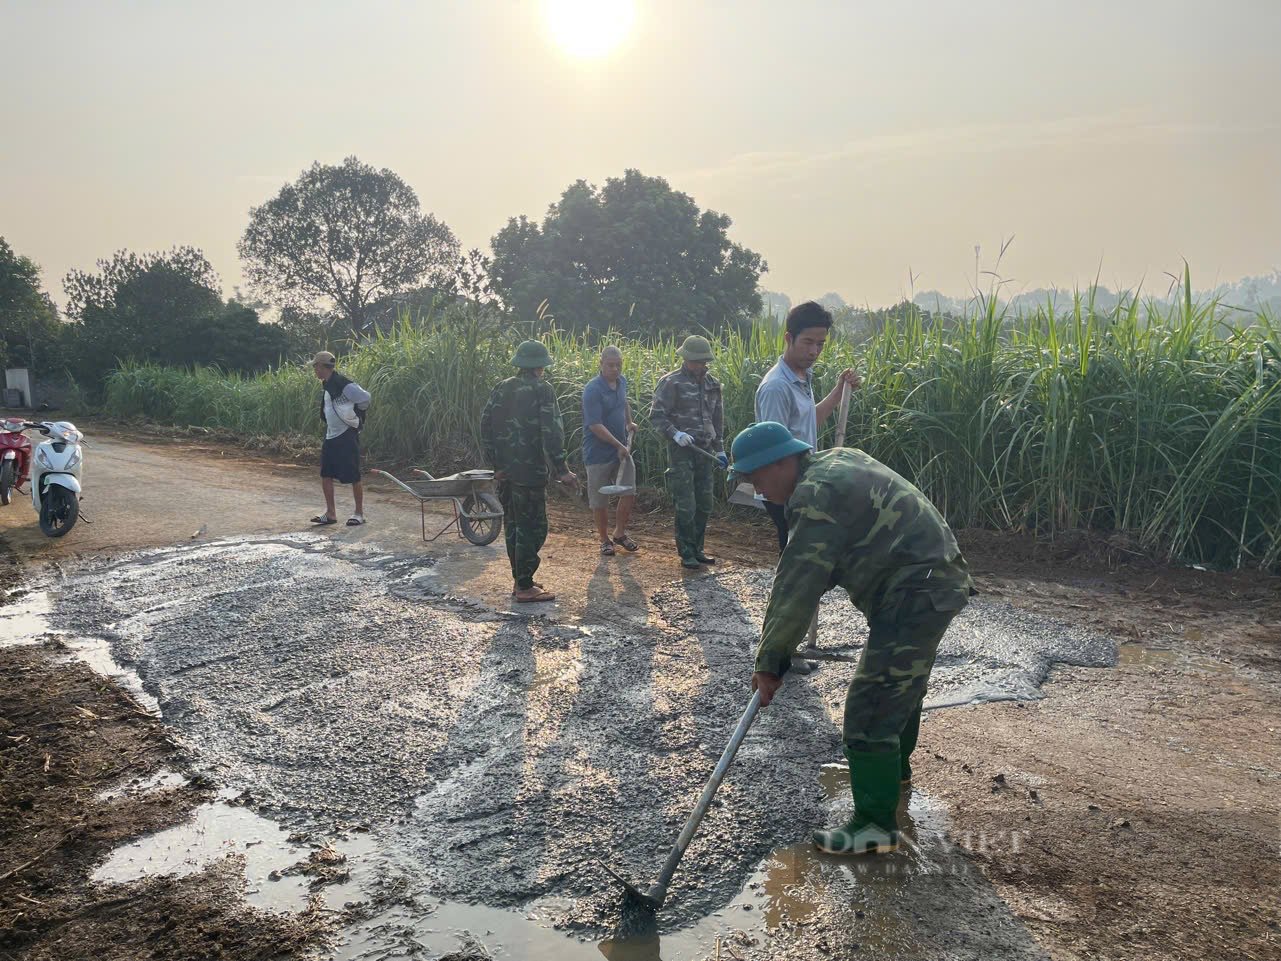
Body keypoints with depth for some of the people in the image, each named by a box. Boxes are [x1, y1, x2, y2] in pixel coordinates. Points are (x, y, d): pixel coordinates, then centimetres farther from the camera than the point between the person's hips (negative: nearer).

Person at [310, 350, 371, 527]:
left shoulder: (344, 384, -17)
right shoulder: (326, 386, 11)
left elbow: (365, 399, -20)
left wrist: (355, 416, -6)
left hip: (347, 436, -9)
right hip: (331, 436, 9)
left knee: (353, 477, -1)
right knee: (326, 475, 8)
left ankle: (359, 513, 10)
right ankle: (330, 513, 16)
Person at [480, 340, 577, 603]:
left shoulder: (503, 388, 8)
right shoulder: (542, 390, -11)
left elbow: (486, 425, 7)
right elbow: (551, 431, -18)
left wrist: (495, 463, 9)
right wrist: (561, 469, -15)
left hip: (505, 470, 7)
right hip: (530, 470, -7)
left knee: (513, 524, 16)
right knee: (532, 527, 1)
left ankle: (518, 580, 25)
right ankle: (525, 588, 5)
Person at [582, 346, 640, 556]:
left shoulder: (622, 381, 5)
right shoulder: (592, 390, -18)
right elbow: (595, 425, -22)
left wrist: (629, 423, 26)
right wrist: (619, 446, -20)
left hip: (621, 449, 6)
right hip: (598, 453, -6)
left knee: (629, 492, 4)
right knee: (600, 500, 4)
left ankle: (620, 533, 22)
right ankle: (604, 540, 20)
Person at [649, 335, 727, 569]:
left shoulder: (712, 384, 12)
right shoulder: (671, 383, -8)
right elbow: (656, 416, -10)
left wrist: (719, 449, 17)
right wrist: (675, 433, -24)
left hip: (704, 450, 6)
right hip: (681, 451, -6)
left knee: (704, 504, 10)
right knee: (686, 506, -5)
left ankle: (697, 549, 22)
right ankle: (686, 553, 7)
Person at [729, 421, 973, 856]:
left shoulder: (816, 495, -22)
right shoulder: (835, 461, 10)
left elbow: (797, 587, -23)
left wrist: (770, 661, -16)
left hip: (913, 595, -11)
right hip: (932, 578, 11)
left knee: (870, 708, -7)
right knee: (902, 682, 29)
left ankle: (877, 824, 3)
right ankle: (896, 766, 50)